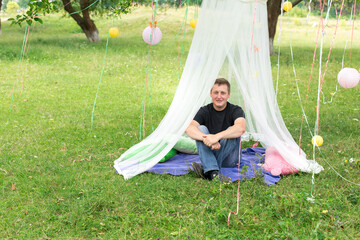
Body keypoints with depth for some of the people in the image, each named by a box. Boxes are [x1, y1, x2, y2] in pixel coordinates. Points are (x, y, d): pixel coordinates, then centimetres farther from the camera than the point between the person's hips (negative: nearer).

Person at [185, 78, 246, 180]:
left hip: (229, 158, -2)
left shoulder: (235, 110, -8)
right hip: (209, 154, 2)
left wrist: (217, 137, -45)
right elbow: (189, 128, -22)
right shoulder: (205, 111, -3)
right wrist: (205, 138, -42)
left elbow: (241, 128, -33)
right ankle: (212, 172, -41)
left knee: (232, 132, -27)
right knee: (201, 129, -22)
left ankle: (206, 169, -36)